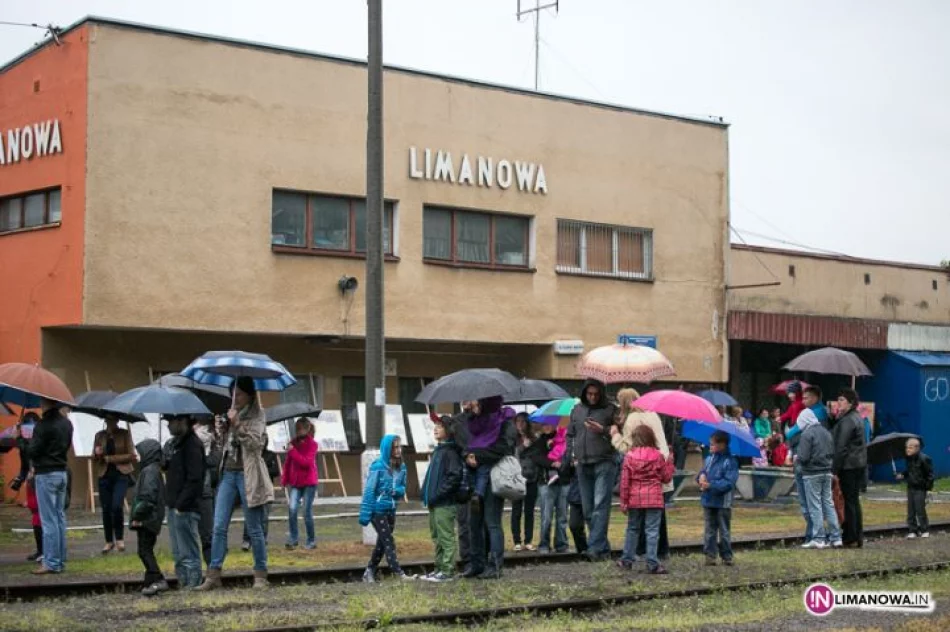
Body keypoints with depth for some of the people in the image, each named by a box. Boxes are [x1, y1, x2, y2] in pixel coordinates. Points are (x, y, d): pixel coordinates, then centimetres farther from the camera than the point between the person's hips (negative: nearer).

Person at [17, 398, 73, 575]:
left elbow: (32, 452, -14)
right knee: (59, 517, 11)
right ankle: (60, 560, 15)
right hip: (61, 473, 8)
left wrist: (19, 438, -2)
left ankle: (51, 563, -4)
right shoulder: (66, 423, 9)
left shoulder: (44, 425, -17)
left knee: (48, 520, -5)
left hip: (46, 475, -8)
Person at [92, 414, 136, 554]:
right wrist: (97, 454, -11)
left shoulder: (125, 434, 2)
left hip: (121, 474, -3)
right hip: (104, 475, 3)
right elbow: (94, 459, 14)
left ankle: (119, 538, 0)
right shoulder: (99, 435, 10)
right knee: (106, 509, 3)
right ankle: (109, 541, 15)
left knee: (117, 506, -17)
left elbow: (131, 455, -3)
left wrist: (110, 458, -8)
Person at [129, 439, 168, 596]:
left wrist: (137, 515, -19)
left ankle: (158, 580, -14)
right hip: (150, 519, 10)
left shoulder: (149, 471, -15)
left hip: (147, 519, -10)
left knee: (144, 551, -9)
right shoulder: (153, 470, 16)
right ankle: (151, 581, 16)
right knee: (147, 550, 14)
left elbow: (148, 496, -23)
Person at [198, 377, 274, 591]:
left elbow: (255, 443, -13)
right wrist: (220, 430, 2)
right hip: (227, 473, 5)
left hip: (247, 474, -5)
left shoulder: (256, 416, 0)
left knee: (254, 529, 0)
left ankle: (261, 575, 8)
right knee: (219, 526, -1)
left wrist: (237, 425, -20)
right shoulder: (231, 415, 15)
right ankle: (213, 575, 1)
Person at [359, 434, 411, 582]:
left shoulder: (401, 467, 2)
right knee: (388, 542, -6)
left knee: (382, 542, 13)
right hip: (377, 510, -7)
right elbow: (369, 490, -14)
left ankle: (369, 572, 25)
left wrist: (398, 491, -13)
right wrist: (365, 514, -16)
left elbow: (402, 487, 13)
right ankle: (399, 573, -7)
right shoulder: (378, 467, -16)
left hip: (391, 510, 7)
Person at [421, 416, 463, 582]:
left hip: (445, 504, -10)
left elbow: (455, 477, -19)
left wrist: (437, 495, -19)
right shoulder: (438, 450, 16)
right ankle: (439, 568, 21)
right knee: (437, 538, 14)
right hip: (434, 503, 10)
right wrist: (428, 496, 12)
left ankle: (448, 571, -1)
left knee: (446, 537, -5)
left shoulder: (450, 451, -12)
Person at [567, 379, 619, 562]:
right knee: (588, 510, 7)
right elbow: (570, 434, 24)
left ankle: (595, 548, -19)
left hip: (604, 463, -5)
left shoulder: (610, 410, 2)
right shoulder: (577, 410, 15)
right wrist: (572, 455, 13)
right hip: (583, 465, 5)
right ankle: (604, 549, 15)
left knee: (600, 506, -14)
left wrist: (603, 430, -14)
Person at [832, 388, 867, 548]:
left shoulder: (846, 421, -15)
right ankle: (858, 537, 18)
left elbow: (841, 447, -19)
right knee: (855, 501, 14)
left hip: (849, 466, -10)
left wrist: (835, 469, -17)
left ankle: (850, 538, -4)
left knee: (849, 501, -6)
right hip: (860, 464, 10)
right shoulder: (858, 418, 15)